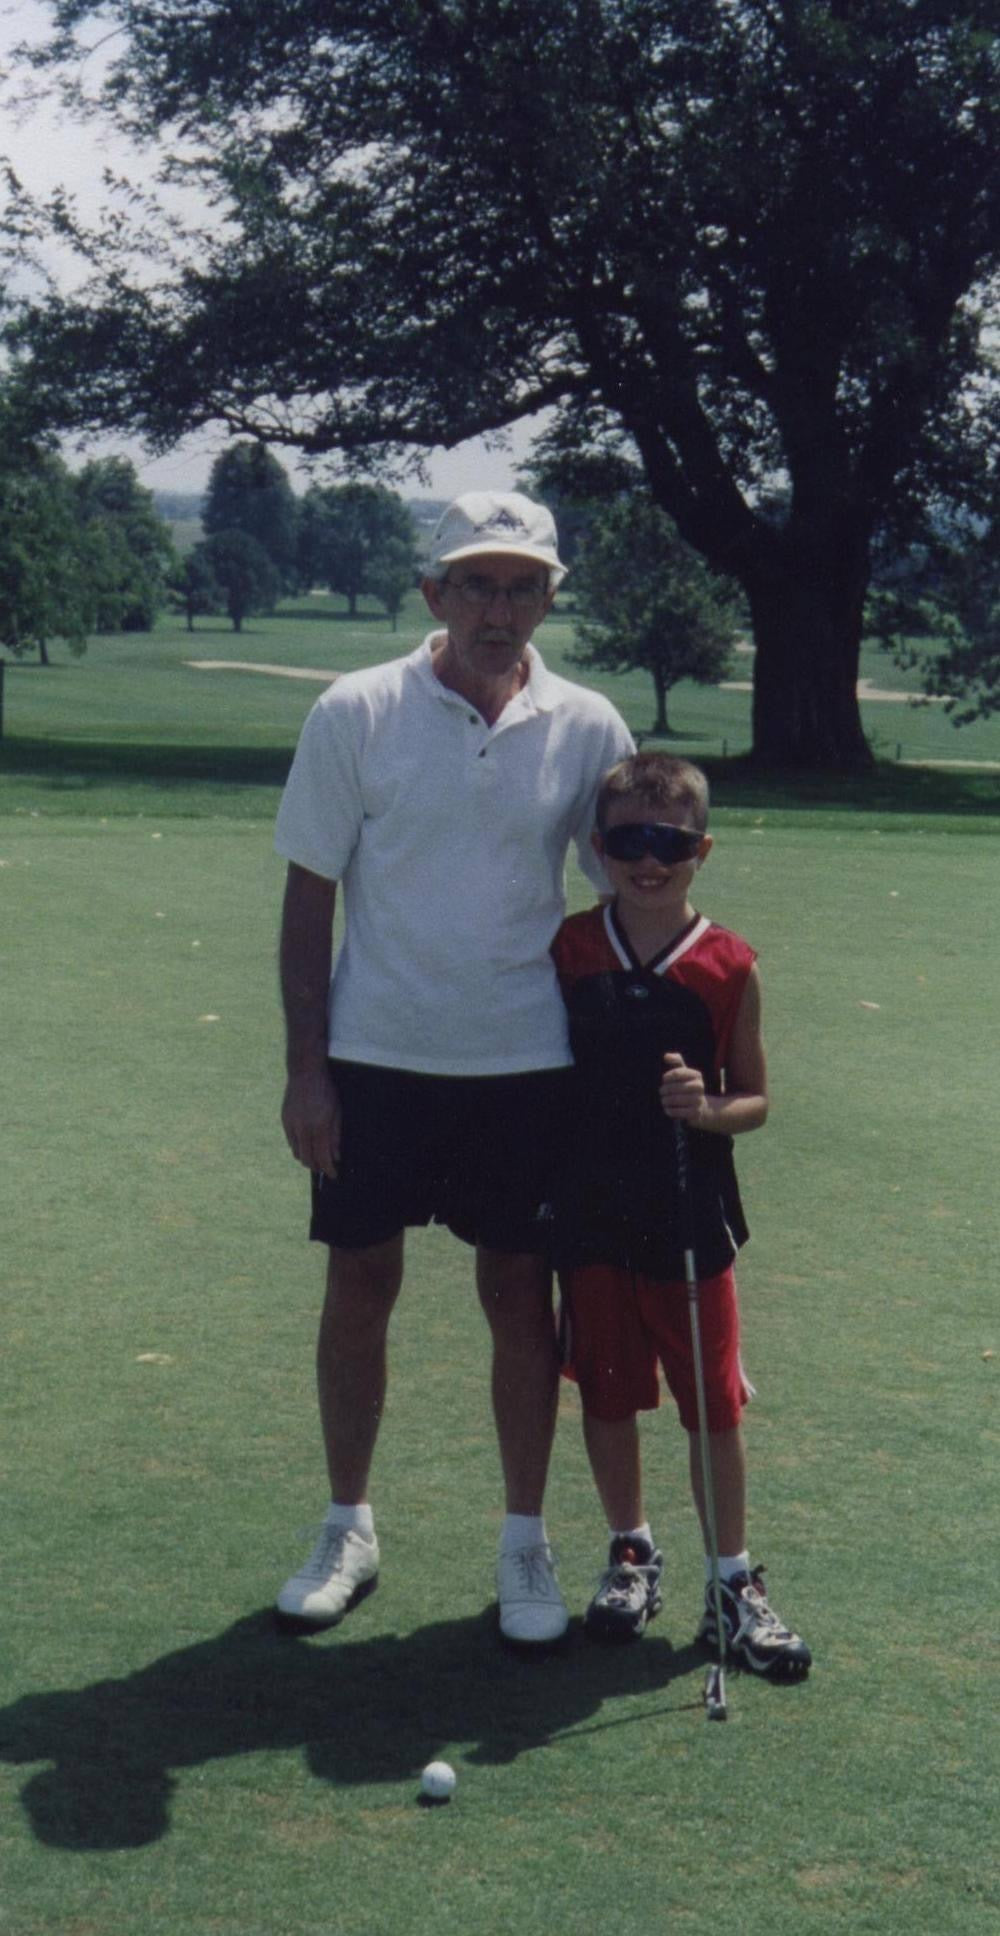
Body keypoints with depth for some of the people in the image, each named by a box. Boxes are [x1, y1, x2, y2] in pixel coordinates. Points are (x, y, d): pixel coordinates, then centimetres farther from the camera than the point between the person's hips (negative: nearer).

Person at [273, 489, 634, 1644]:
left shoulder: (587, 729, -2)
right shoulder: (355, 713, -6)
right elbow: (308, 897, -2)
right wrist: (306, 1065, -6)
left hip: (524, 1067, 1)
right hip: (374, 1058, 0)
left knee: (521, 1299, 6)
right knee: (359, 1288, 8)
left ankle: (524, 1542, 22)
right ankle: (347, 1527, 25)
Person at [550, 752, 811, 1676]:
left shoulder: (728, 967, -5)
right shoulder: (569, 949, -1)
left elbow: (754, 1099, 1)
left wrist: (707, 1108, -19)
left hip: (691, 1221, -2)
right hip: (591, 1216, 2)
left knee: (714, 1403, 5)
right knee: (607, 1392, 12)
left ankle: (733, 1582, 18)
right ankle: (632, 1553, 32)